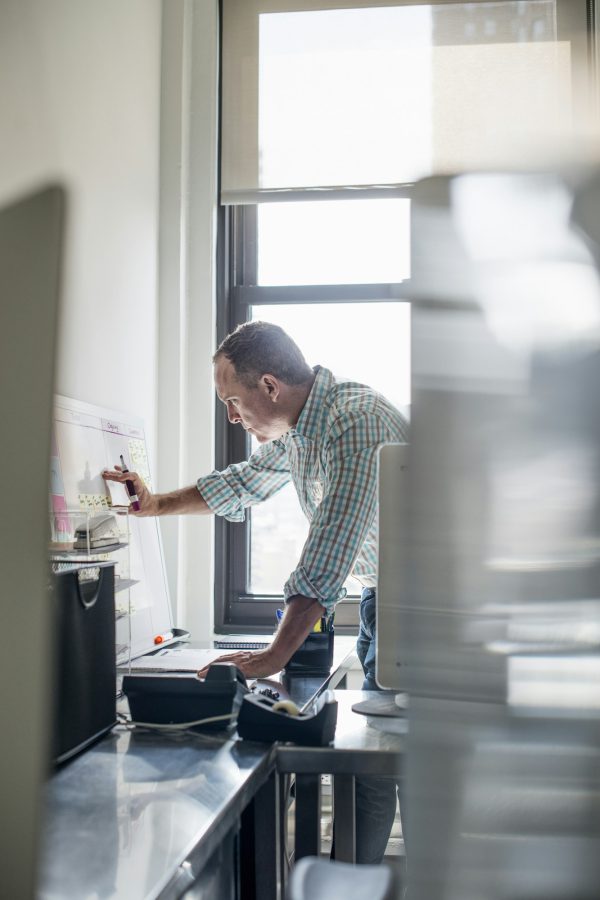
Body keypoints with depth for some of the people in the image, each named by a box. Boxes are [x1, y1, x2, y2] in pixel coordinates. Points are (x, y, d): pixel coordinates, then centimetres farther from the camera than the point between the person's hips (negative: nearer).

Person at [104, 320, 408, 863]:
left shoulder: (355, 420, -25)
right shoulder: (294, 428, 5)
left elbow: (330, 554, -31)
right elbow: (242, 484, 24)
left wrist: (274, 657, -32)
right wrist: (156, 505, 22)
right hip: (380, 596, 8)